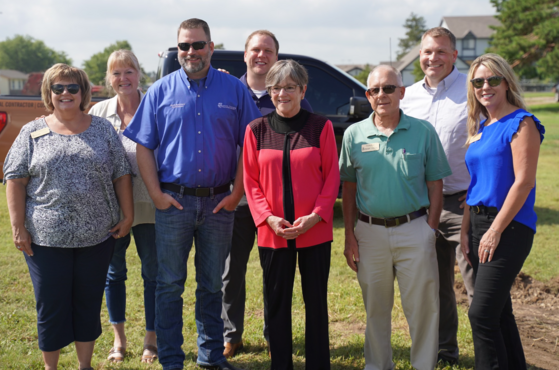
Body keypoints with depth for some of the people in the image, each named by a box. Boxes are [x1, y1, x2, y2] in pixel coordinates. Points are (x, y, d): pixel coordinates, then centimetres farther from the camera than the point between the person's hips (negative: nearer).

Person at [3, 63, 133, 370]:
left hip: (96, 236, 1)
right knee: (51, 305, 7)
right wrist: (18, 226, -6)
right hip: (46, 238, -1)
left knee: (89, 303, 11)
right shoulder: (33, 133, 4)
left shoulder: (102, 129, 7)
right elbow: (15, 181, 1)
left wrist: (127, 216, 1)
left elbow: (121, 175, 7)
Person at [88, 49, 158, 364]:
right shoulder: (99, 112, 5)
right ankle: (119, 338, 26)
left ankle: (151, 339, 20)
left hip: (148, 205, -2)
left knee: (153, 272, 5)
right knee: (114, 271, 11)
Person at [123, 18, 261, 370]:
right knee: (170, 285, 5)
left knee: (212, 284, 12)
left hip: (219, 202, 1)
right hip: (174, 201, 0)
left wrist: (236, 194, -5)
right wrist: (157, 194, -6)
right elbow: (144, 147, 3)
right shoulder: (161, 91, 3)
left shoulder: (235, 90, 3)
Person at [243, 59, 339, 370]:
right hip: (273, 232, 1)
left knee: (316, 303, 8)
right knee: (277, 303, 9)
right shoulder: (256, 129, 4)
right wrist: (268, 218, -10)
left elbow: (332, 177, -1)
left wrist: (315, 216, -12)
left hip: (315, 231, -1)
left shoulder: (321, 126, 0)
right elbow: (251, 180, 4)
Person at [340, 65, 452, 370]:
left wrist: (430, 230, -5)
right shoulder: (354, 134, 4)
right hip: (369, 232, 2)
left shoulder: (423, 131, 0)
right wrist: (349, 235, 2)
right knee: (375, 308, 13)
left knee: (422, 306, 2)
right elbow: (349, 188, 7)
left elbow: (435, 185, 2)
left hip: (414, 230, -1)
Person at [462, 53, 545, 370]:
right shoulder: (480, 128, 15)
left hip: (509, 227, -8)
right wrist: (466, 230, 11)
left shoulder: (521, 123, -9)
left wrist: (495, 230, -17)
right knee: (499, 311, 14)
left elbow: (523, 181, -16)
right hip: (480, 224, 8)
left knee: (481, 313, -12)